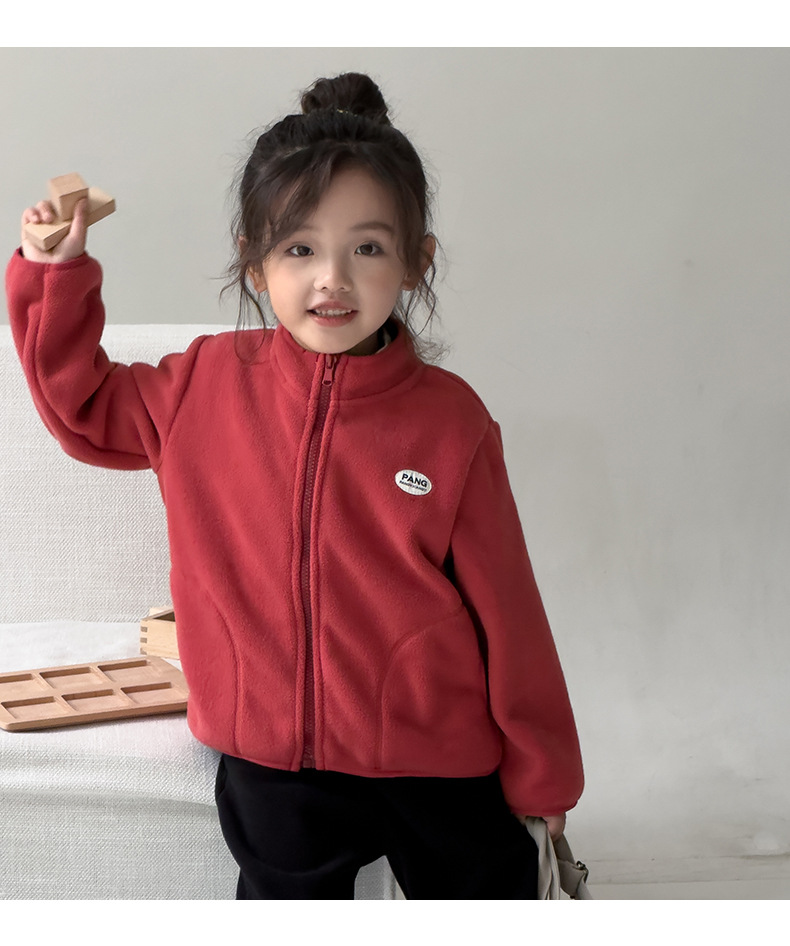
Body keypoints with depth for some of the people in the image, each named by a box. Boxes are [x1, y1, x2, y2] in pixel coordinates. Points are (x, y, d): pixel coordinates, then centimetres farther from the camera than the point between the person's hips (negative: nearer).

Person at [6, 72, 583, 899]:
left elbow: (505, 611, -5)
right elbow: (84, 408, 14)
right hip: (273, 767, 2)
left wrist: (540, 774, 2)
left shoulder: (449, 420, -11)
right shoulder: (206, 384, -4)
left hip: (439, 767, -1)